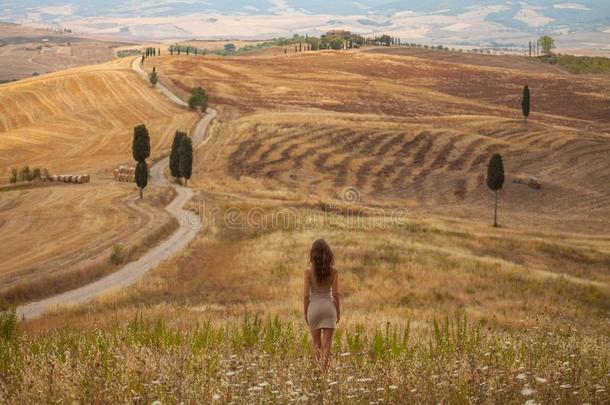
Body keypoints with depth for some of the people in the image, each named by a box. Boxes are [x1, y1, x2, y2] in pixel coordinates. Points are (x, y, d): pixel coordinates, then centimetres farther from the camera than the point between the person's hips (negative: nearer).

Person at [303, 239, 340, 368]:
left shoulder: (309, 271, -8)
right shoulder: (333, 270, -6)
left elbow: (306, 295, -7)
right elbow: (335, 293, -5)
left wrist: (305, 313, 3)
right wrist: (338, 312, 5)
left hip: (314, 307, 0)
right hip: (329, 306, 0)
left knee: (316, 343, 14)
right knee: (327, 343, 2)